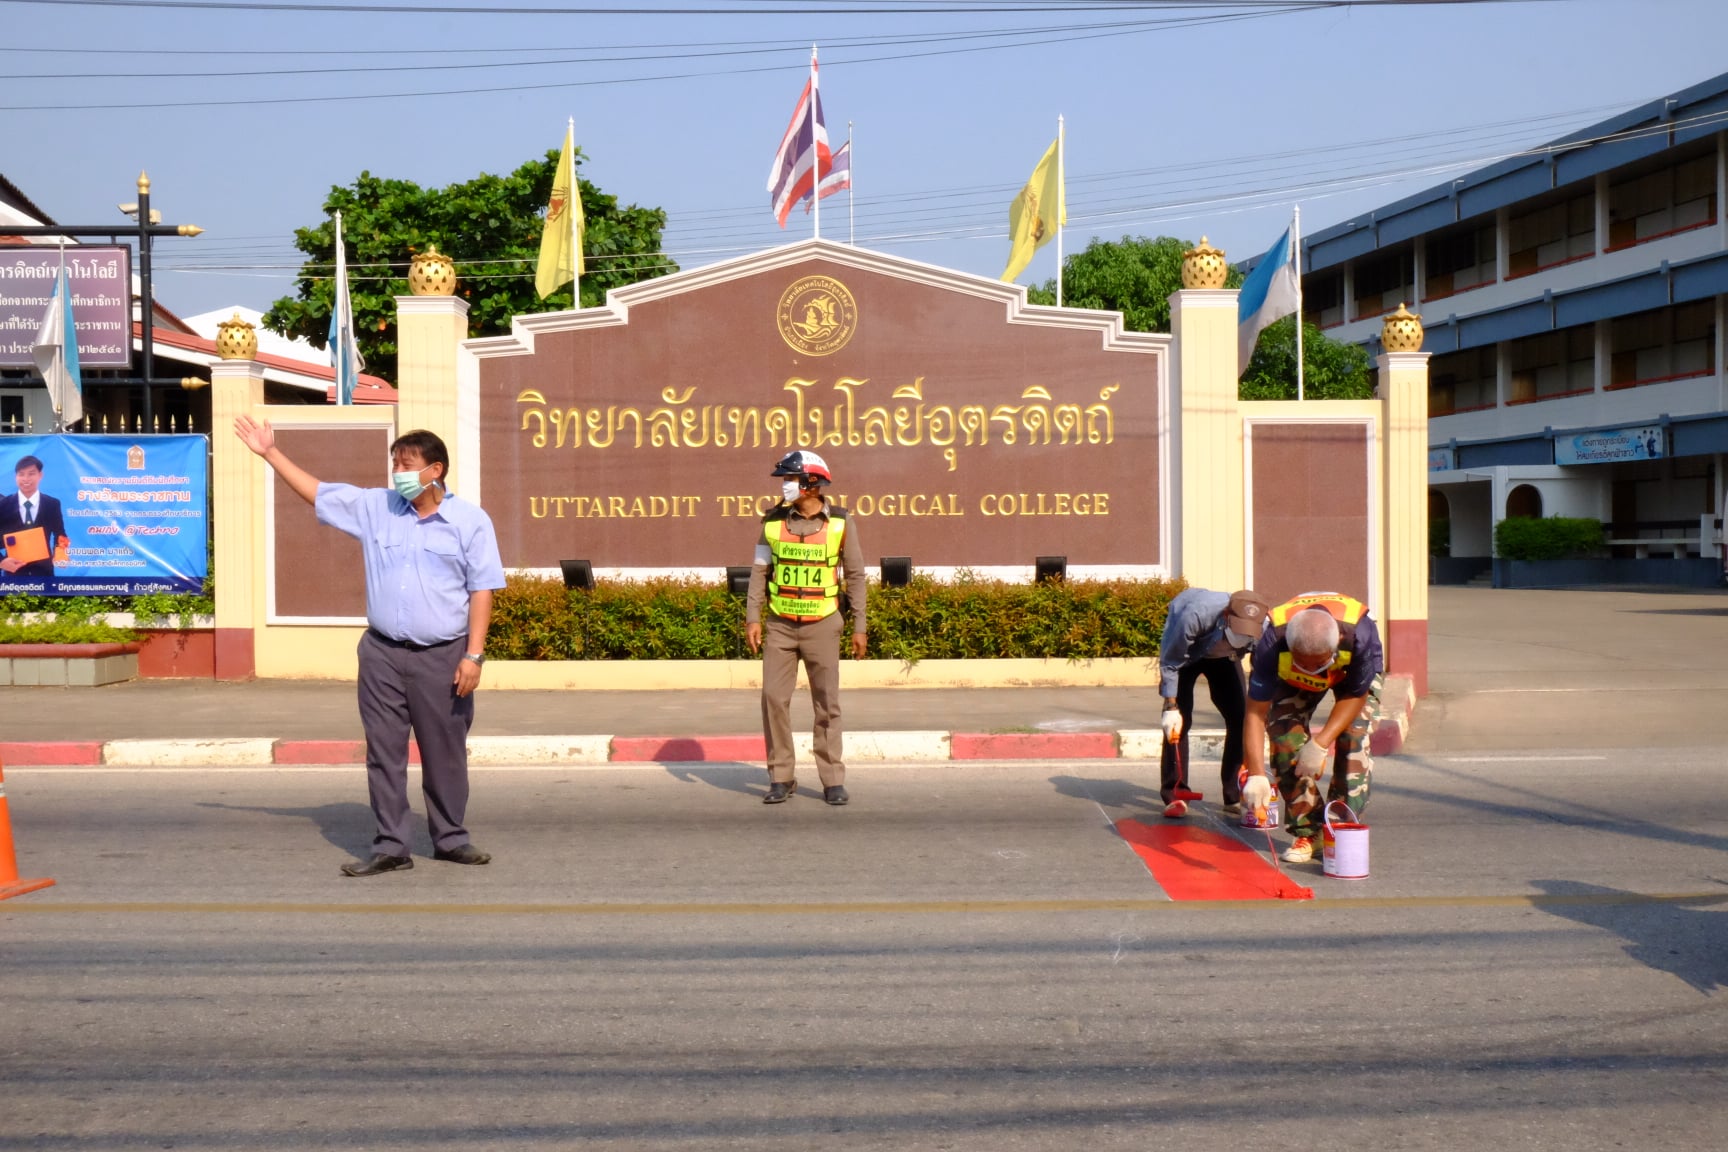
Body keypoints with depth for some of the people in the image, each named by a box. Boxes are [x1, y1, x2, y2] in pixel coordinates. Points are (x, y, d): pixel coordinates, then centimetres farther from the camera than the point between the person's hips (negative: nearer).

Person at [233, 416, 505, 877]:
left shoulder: (471, 522, -3)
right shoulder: (373, 507, 7)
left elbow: (481, 592, -5)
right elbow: (316, 493, 15)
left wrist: (473, 655, -10)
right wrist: (271, 453, 10)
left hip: (442, 657, -3)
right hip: (382, 653, 3)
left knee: (445, 753, 6)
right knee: (384, 752, 4)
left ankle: (450, 839, 21)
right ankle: (390, 846, 12)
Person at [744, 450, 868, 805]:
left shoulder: (839, 522, -4)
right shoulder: (774, 520, 2)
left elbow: (855, 574, 2)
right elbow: (760, 571, 6)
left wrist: (859, 626, 0)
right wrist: (753, 617, -2)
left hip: (822, 625, -2)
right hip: (780, 625, 2)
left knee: (827, 704, 2)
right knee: (774, 697, -3)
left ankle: (833, 780, 11)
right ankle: (781, 778, 7)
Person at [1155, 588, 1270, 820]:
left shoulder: (1264, 629, -35)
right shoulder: (1195, 615, -43)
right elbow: (1170, 662, -27)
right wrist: (1171, 707, -27)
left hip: (1223, 654, 3)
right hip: (1184, 651, -3)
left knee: (1241, 716, -8)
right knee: (1179, 719, -11)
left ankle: (1236, 797, 2)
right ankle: (1174, 795, 0)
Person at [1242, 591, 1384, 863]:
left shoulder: (1360, 634, -43)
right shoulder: (1272, 643, -41)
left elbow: (1355, 696, -24)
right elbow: (1256, 712, -33)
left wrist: (1321, 743, -32)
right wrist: (1255, 774, -42)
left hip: (1355, 674, -1)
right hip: (1291, 679, 1)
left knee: (1353, 741, -19)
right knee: (1286, 742, -16)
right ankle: (1306, 833, -2)